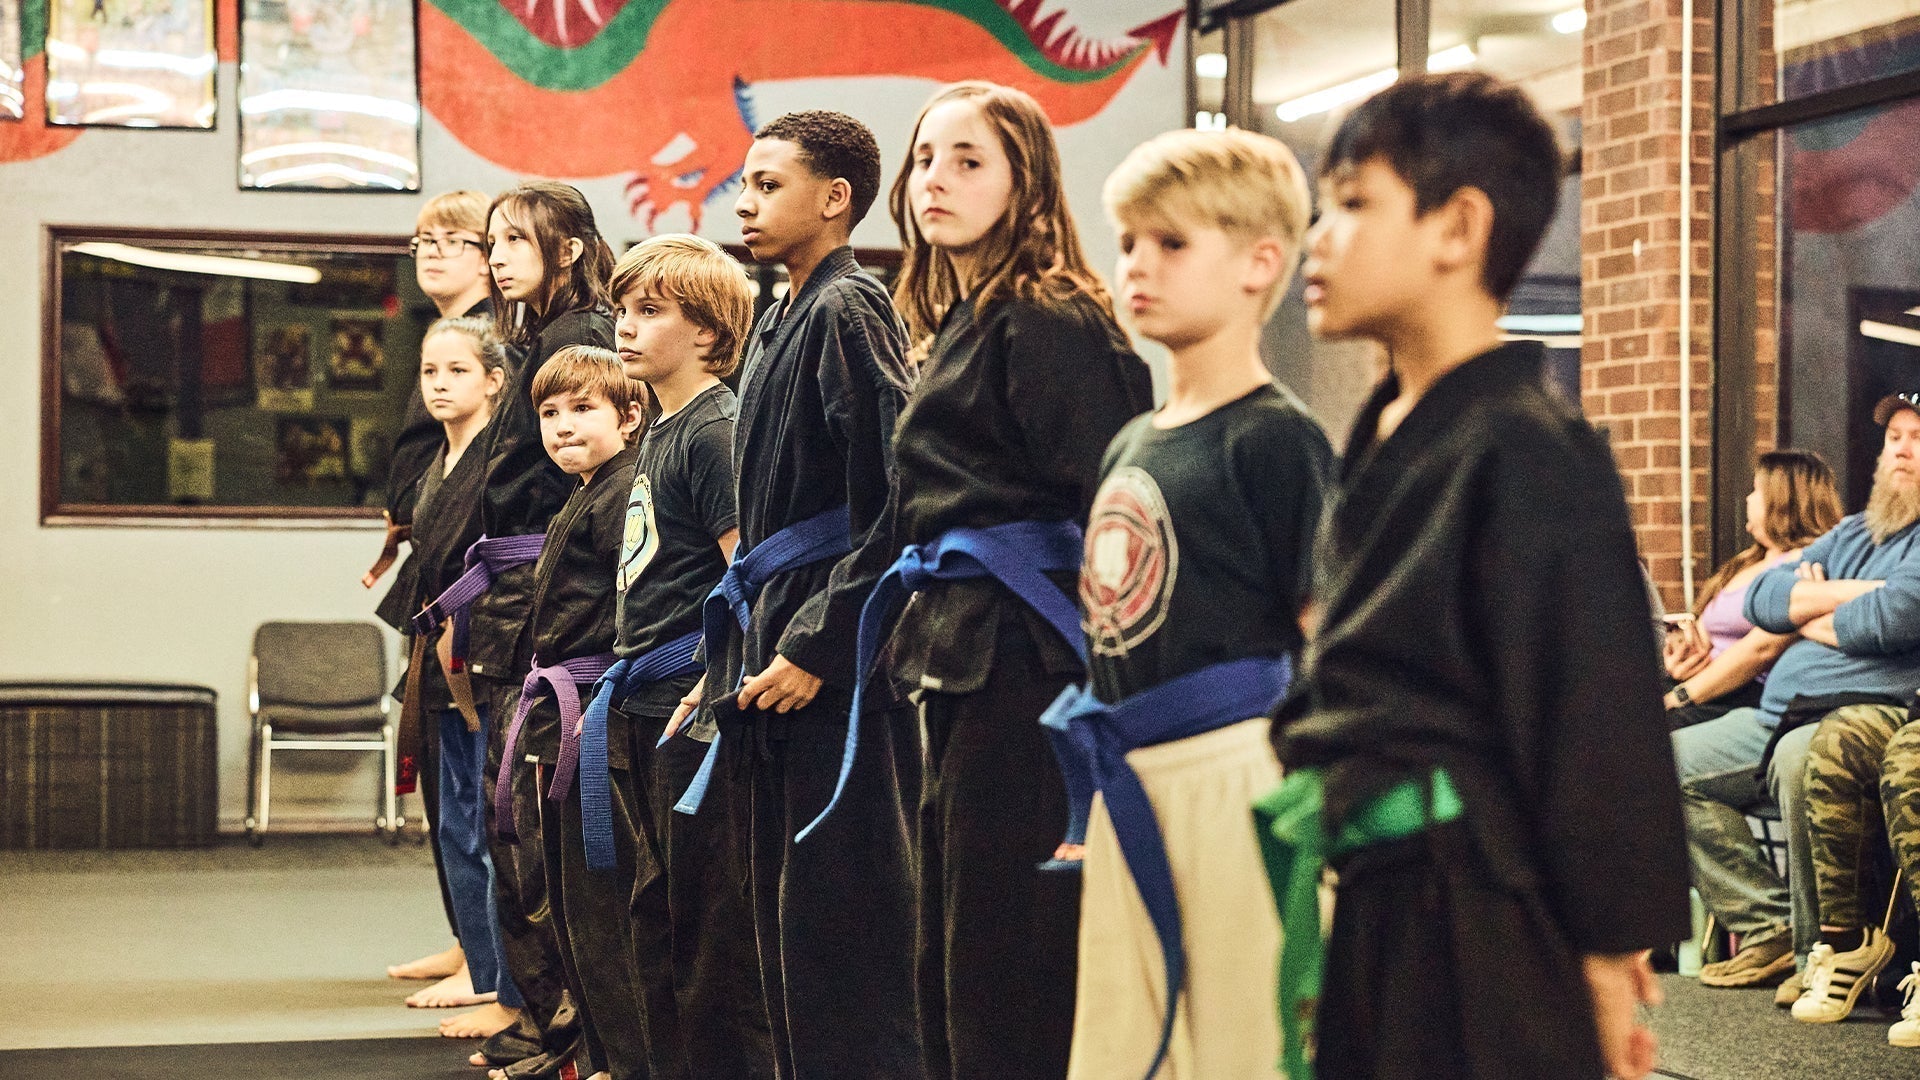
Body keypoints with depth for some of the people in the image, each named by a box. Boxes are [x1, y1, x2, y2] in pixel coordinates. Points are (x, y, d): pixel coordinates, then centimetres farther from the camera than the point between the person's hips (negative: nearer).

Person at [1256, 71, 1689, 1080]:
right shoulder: (1380, 444, 11)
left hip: (1469, 919, -8)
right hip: (1363, 912, 9)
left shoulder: (1529, 453, -15)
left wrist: (1607, 952, -13)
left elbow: (1600, 717, -16)